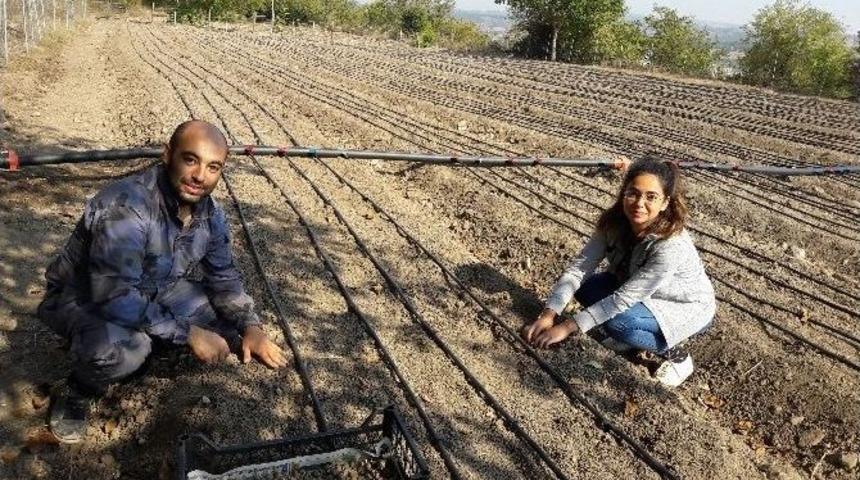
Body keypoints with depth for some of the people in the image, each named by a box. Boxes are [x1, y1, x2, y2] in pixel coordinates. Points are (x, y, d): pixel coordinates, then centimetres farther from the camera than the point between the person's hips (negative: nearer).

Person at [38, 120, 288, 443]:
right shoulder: (126, 205, -34)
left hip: (151, 294, 7)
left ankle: (142, 346, 13)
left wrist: (250, 327, -14)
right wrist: (188, 333, -32)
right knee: (120, 350, -37)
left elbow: (224, 277, 1)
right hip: (82, 298, -7)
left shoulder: (209, 212, -11)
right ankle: (77, 394, -2)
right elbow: (115, 296, -38)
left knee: (230, 321, -5)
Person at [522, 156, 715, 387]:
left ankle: (675, 355, -3)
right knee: (585, 288, -14)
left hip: (689, 307, -6)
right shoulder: (613, 223, -19)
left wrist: (567, 327, -34)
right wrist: (548, 315, -33)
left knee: (619, 322, -30)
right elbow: (579, 267, -20)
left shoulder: (671, 246, -37)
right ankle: (639, 336, 7)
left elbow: (624, 298, -36)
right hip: (645, 296, 6)